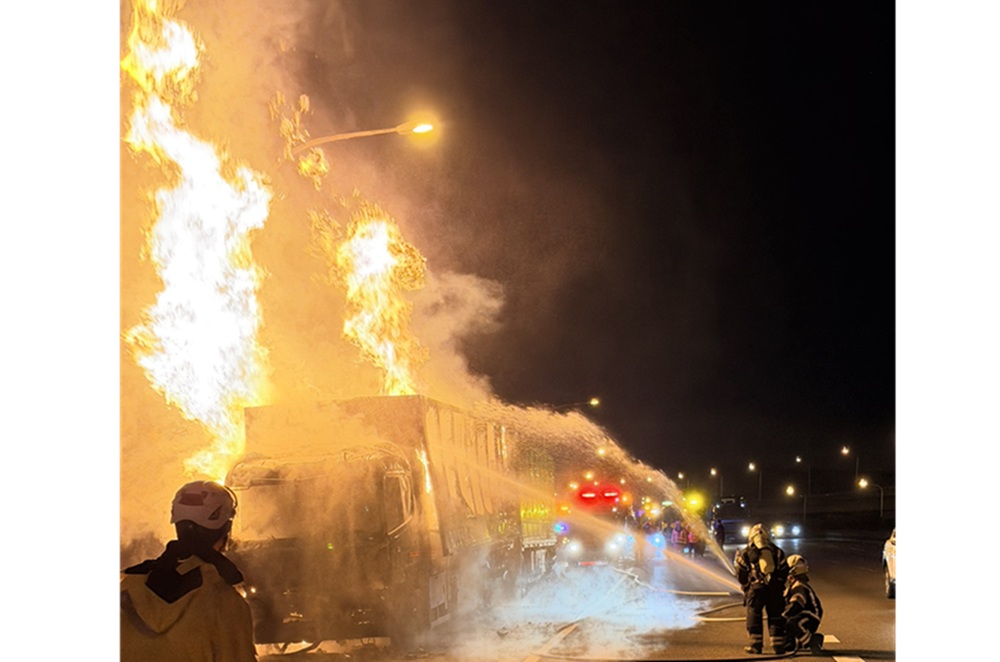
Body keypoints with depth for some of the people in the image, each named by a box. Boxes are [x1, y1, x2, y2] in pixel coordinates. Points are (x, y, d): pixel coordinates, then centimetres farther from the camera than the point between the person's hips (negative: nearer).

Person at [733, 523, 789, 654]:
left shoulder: (746, 552, 5)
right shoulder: (777, 551, 13)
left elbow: (741, 574, 6)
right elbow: (784, 571, 12)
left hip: (755, 589, -2)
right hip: (775, 589, 2)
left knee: (754, 617, 5)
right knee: (775, 617, 8)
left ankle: (756, 645, 3)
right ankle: (778, 645, 6)